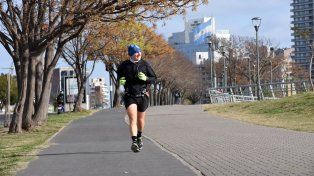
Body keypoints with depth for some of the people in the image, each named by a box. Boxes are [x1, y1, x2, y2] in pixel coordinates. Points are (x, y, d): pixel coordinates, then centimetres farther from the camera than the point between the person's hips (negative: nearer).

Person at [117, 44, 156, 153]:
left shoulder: (145, 64, -1)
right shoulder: (124, 65, -1)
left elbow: (154, 78, 4)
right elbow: (119, 75, 19)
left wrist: (146, 78, -17)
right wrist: (121, 81, -3)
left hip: (142, 95, 1)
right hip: (129, 96, -1)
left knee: (140, 119, 15)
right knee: (132, 119, -16)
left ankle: (139, 136, 42)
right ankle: (134, 142, -23)